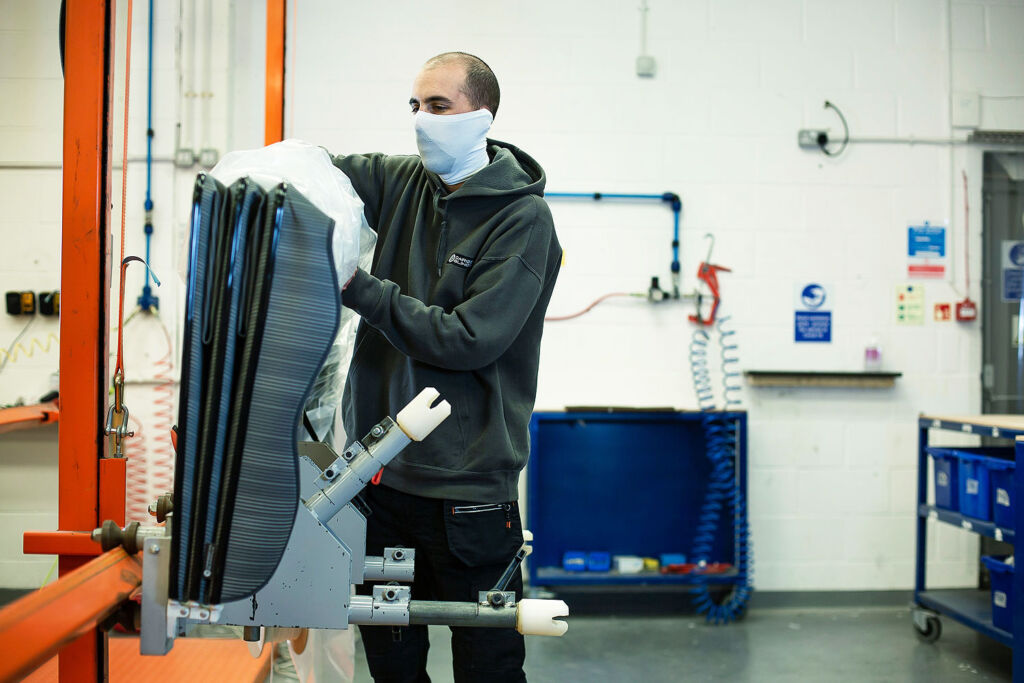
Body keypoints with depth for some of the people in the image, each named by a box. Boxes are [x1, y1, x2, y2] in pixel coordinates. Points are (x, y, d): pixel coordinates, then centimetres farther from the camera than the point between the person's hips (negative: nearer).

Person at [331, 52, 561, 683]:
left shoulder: (523, 219, -10)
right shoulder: (404, 183, 7)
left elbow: (469, 340, -18)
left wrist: (362, 289, -17)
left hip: (468, 484, -5)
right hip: (383, 472, 6)